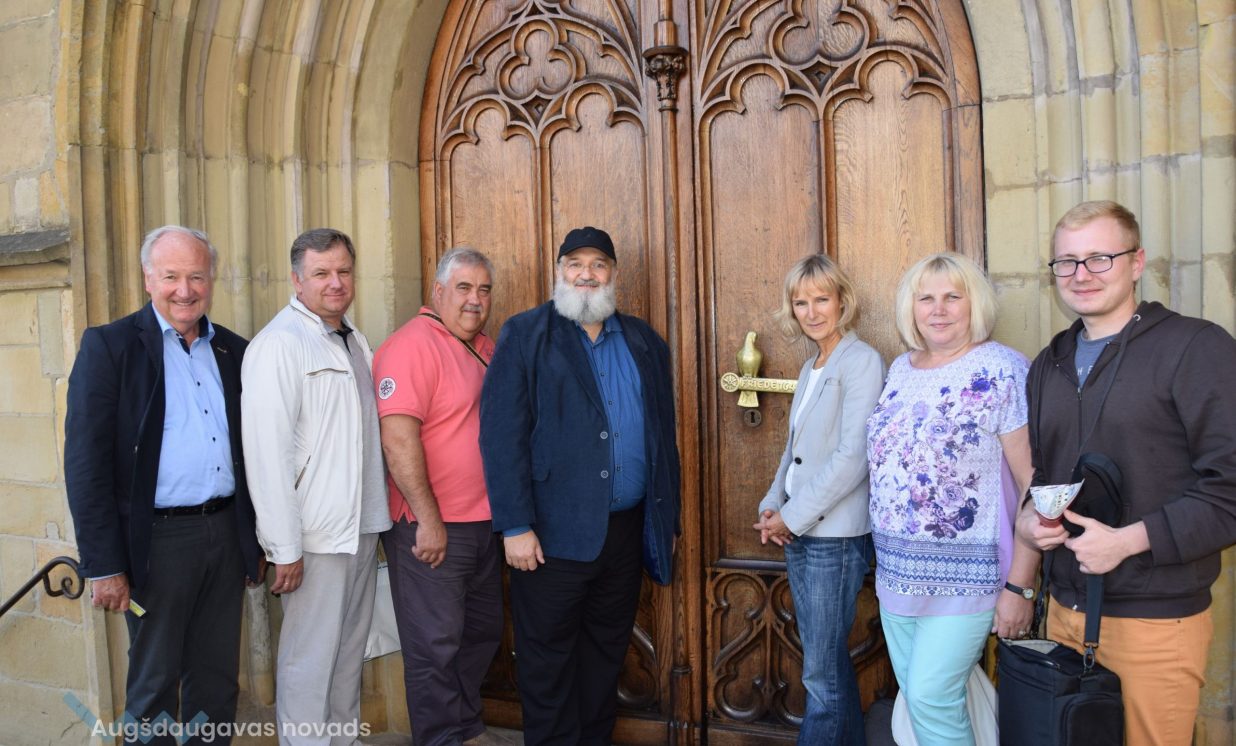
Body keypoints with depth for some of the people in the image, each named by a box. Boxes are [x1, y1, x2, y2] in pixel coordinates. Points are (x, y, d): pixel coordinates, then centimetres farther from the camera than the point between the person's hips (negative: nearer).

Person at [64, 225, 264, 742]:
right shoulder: (109, 346, -6)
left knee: (218, 679, 15)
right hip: (158, 539, -4)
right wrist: (103, 565, -13)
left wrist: (257, 541, 13)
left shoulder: (233, 350, 9)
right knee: (154, 685, 10)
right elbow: (86, 463, -10)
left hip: (227, 532, 5)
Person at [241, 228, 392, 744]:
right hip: (315, 534, -8)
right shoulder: (280, 343, -13)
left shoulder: (354, 341, 12)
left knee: (350, 652, 18)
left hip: (362, 527, 8)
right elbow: (266, 451, -18)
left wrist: (375, 516, 11)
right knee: (309, 659, 4)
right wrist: (285, 548, -19)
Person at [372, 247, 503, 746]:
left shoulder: (483, 347, 11)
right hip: (432, 528, -9)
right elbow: (398, 441, -23)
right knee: (436, 645, 5)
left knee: (482, 634, 20)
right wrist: (429, 521, -22)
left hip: (483, 522, 9)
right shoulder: (412, 345, -16)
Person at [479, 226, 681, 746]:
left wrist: (668, 521, 11)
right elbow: (502, 434, -10)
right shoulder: (524, 334, -3)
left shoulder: (645, 343, 11)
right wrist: (516, 526, -15)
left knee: (606, 654, 17)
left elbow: (664, 436, 13)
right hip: (553, 532, -4)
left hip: (627, 529, 5)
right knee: (548, 663, 8)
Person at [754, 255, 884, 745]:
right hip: (797, 535, 8)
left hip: (835, 537, -8)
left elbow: (853, 457, -17)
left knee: (822, 675, 0)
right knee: (829, 664, 17)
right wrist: (772, 507, 3)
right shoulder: (811, 367, 14)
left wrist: (793, 516, -13)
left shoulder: (862, 361, -11)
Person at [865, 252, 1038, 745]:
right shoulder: (900, 370, 7)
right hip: (898, 570, 6)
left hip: (964, 575, -6)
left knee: (930, 699, -6)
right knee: (914, 697, 14)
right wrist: (887, 554, 14)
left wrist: (1019, 586, -16)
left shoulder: (1001, 372, -12)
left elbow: (1034, 486, -14)